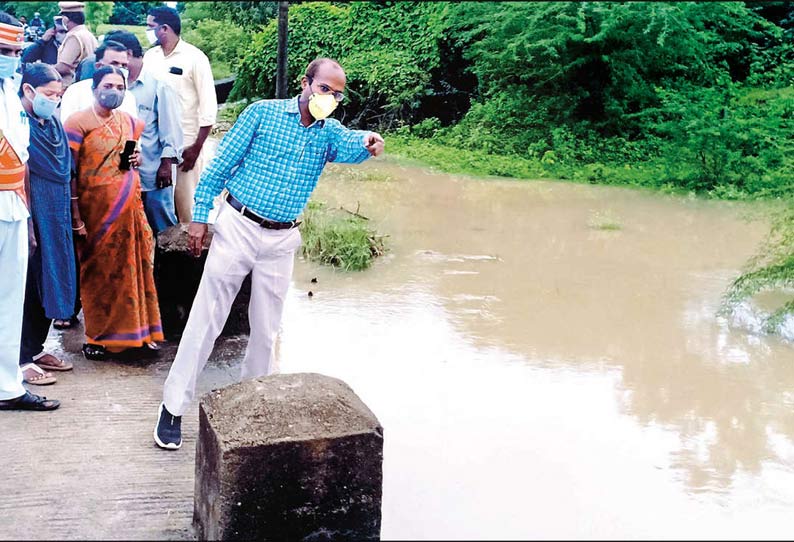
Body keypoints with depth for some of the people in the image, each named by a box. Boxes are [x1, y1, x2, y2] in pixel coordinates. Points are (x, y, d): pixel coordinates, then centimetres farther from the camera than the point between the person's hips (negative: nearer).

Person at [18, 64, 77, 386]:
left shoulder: (54, 124, 14)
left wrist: (74, 211, 19)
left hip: (56, 217, 8)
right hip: (32, 217, -8)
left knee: (49, 282, 12)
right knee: (28, 285, -4)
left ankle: (36, 348, 24)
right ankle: (22, 359, 5)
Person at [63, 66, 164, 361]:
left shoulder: (129, 121, 12)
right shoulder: (79, 122, -7)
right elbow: (69, 172, -10)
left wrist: (136, 158, 5)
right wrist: (76, 218, -15)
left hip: (130, 206, 5)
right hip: (97, 209, -5)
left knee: (133, 269, 6)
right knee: (98, 273, 3)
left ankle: (136, 333, 16)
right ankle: (97, 338, 14)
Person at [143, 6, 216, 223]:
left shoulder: (194, 58, -8)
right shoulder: (150, 56, 7)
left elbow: (208, 107, -8)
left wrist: (196, 148, -12)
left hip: (185, 145, -5)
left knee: (186, 203, -1)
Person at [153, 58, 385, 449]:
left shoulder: (330, 132, 3)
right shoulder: (263, 113, -5)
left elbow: (350, 147, -20)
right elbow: (222, 163, -2)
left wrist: (368, 142, -44)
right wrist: (200, 216, -6)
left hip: (282, 240, 3)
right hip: (238, 227, -3)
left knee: (266, 330, 12)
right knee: (206, 320, 0)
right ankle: (173, 406, 9)